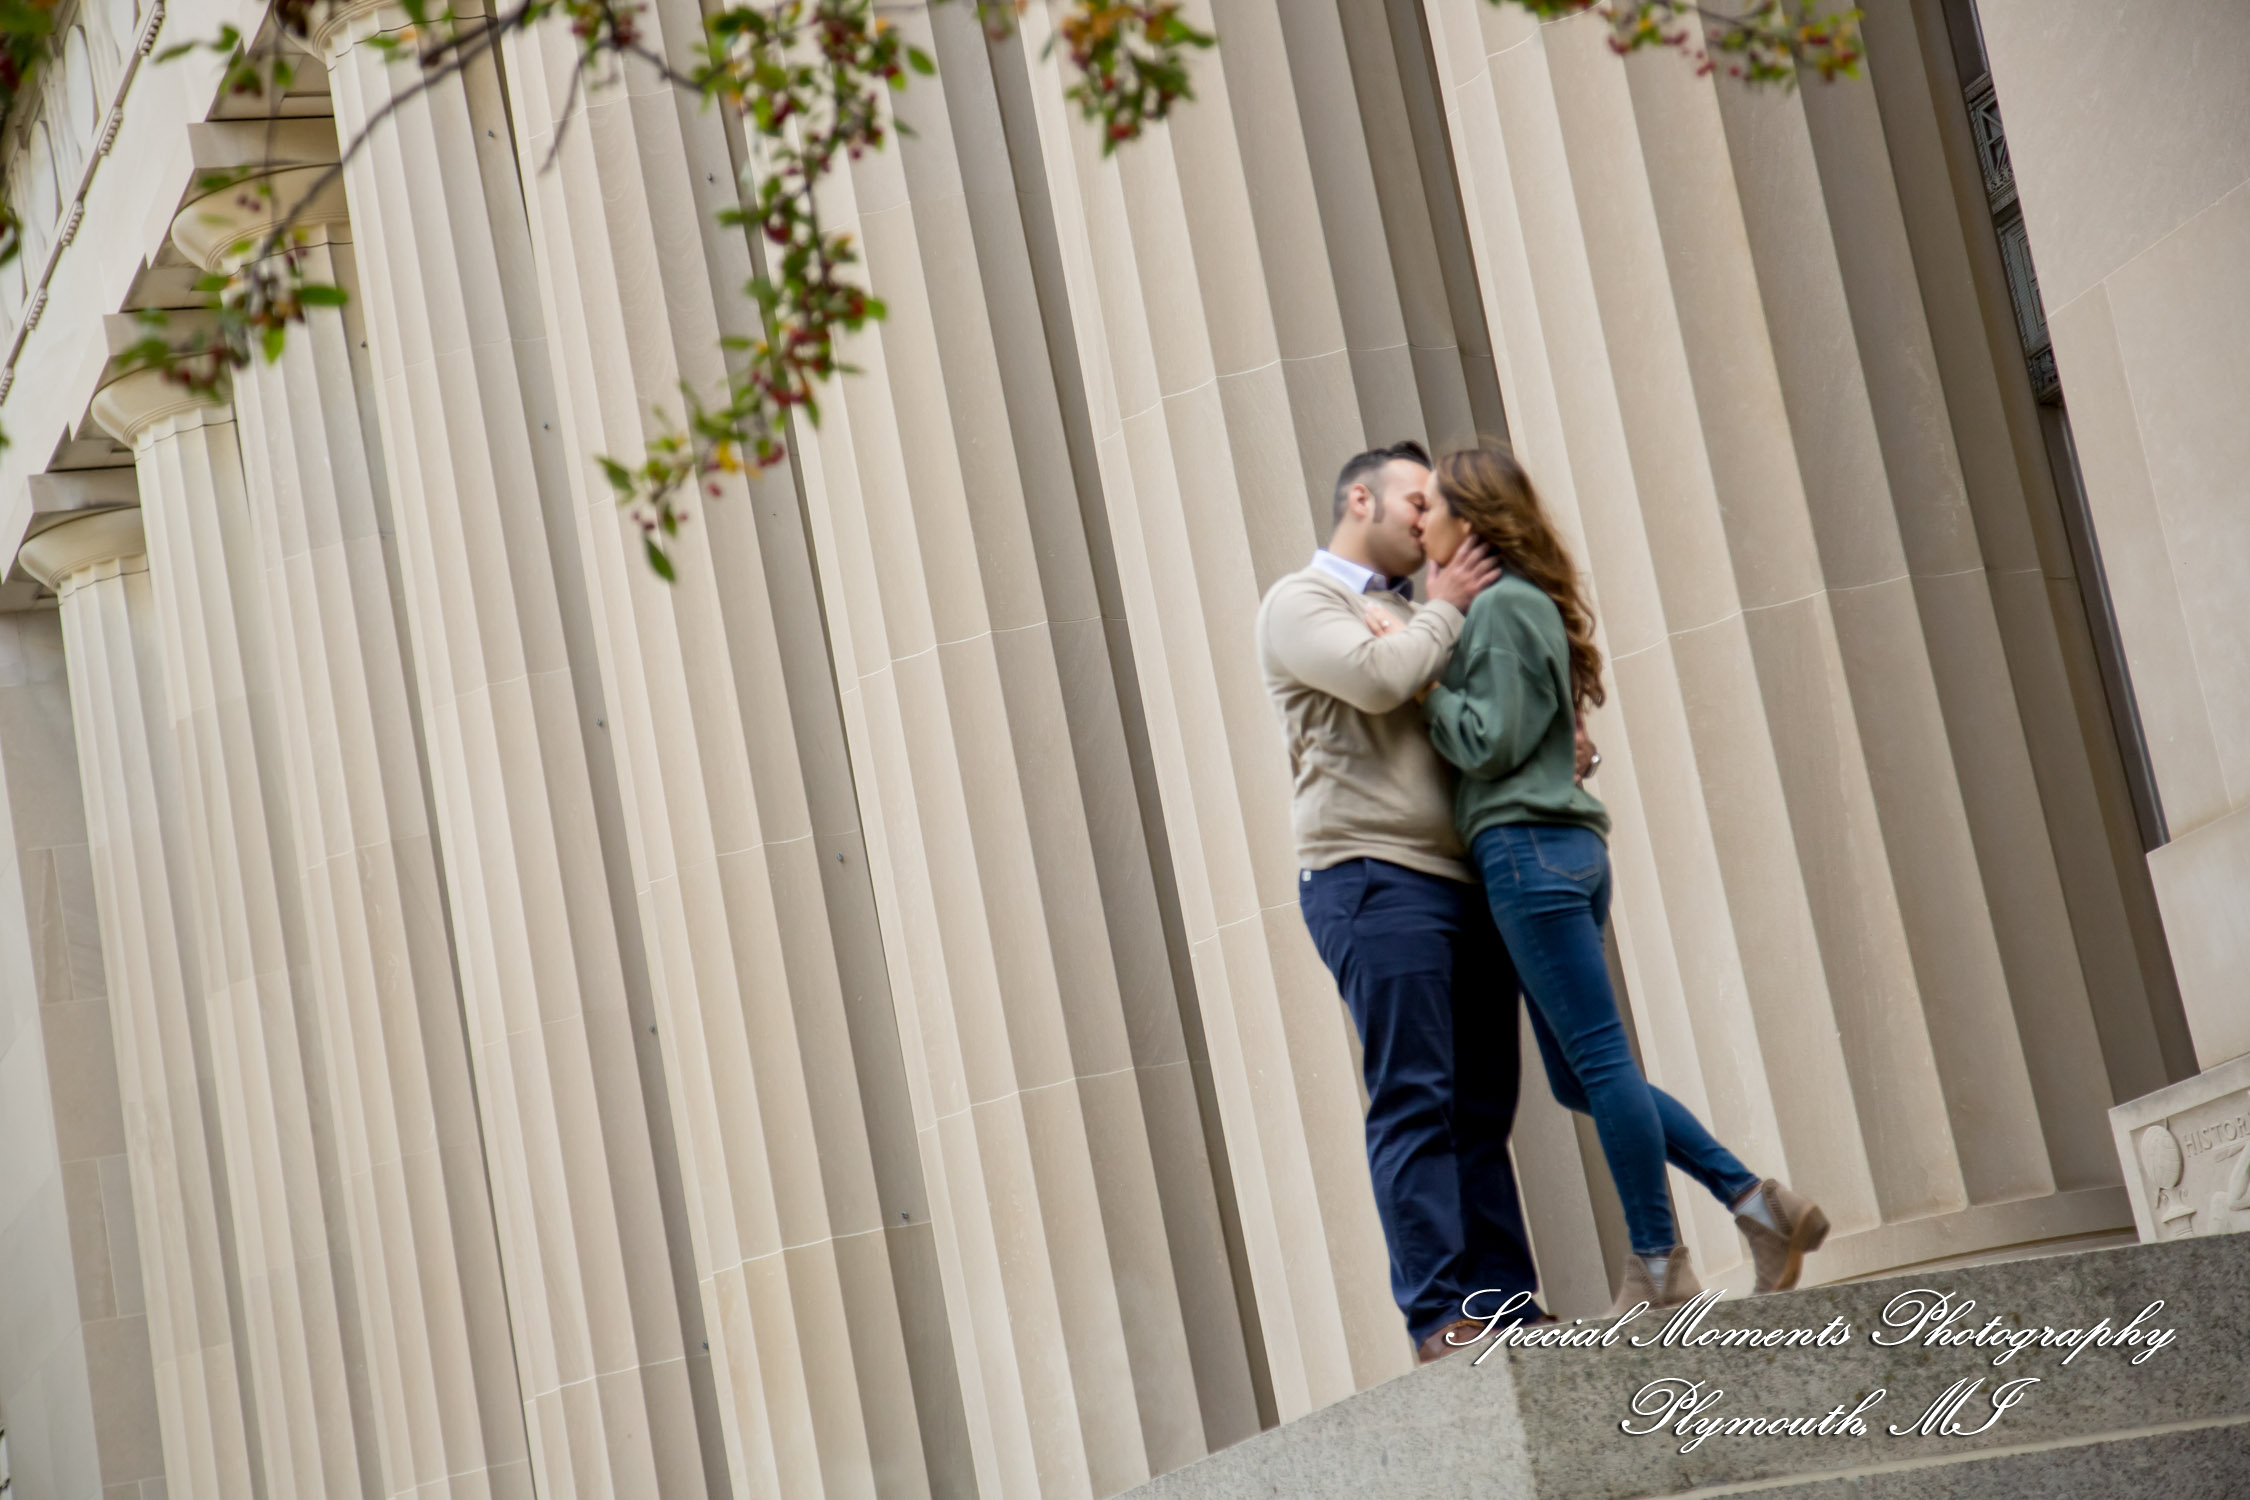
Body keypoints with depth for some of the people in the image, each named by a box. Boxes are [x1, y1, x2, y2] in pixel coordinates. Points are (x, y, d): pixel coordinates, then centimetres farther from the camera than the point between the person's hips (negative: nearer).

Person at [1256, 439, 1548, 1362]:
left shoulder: (1410, 617, 27)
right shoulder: (1301, 602, 3)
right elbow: (1377, 678, -16)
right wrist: (1445, 607, -1)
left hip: (1459, 879, 8)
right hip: (1371, 878, -8)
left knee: (1481, 1108, 4)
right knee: (1413, 1102, -11)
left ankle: (1507, 1303, 4)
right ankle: (1438, 1313, -12)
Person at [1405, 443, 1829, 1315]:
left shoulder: (1501, 605, -8)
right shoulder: (1519, 602, 22)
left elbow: (1486, 742, -14)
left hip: (1529, 849, -10)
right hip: (1556, 850, 10)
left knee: (1598, 1060, -6)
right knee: (1580, 1076, 11)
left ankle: (1658, 1264, -1)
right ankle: (1753, 1200, 8)